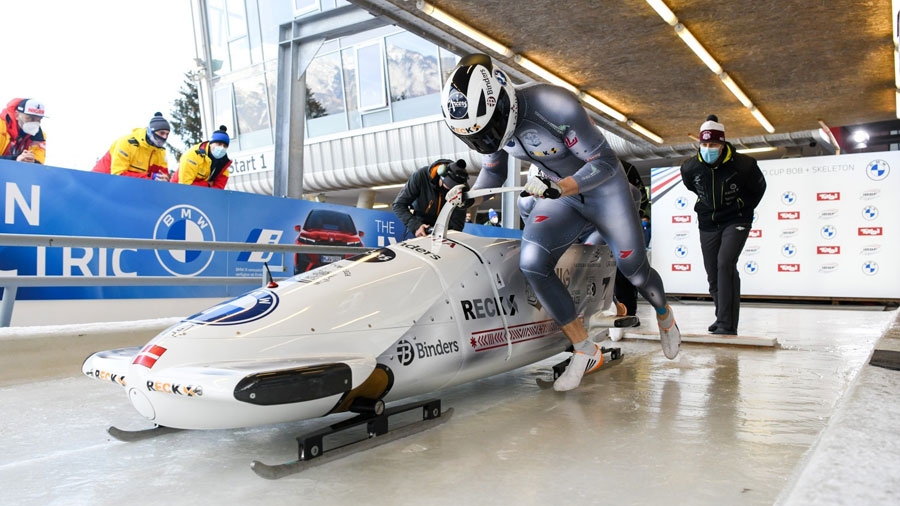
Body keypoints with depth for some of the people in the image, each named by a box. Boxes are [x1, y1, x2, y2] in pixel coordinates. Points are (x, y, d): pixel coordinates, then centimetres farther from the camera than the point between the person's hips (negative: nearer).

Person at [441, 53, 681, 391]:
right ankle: (584, 351, -3)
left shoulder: (553, 106, -35)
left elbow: (605, 162, -27)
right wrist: (469, 198, -18)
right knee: (532, 263, -18)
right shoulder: (488, 120, -15)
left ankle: (664, 314, 46)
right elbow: (492, 173, 3)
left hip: (603, 189, -4)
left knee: (634, 270, 8)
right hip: (559, 194, 5)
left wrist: (559, 188, -43)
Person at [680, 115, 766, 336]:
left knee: (725, 264, -22)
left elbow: (758, 188, 2)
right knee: (713, 273, 8)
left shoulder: (743, 164, -19)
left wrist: (744, 209, 4)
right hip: (708, 224, 4)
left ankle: (727, 325, -21)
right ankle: (723, 317, 30)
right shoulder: (690, 168, -11)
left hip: (736, 222, -4)